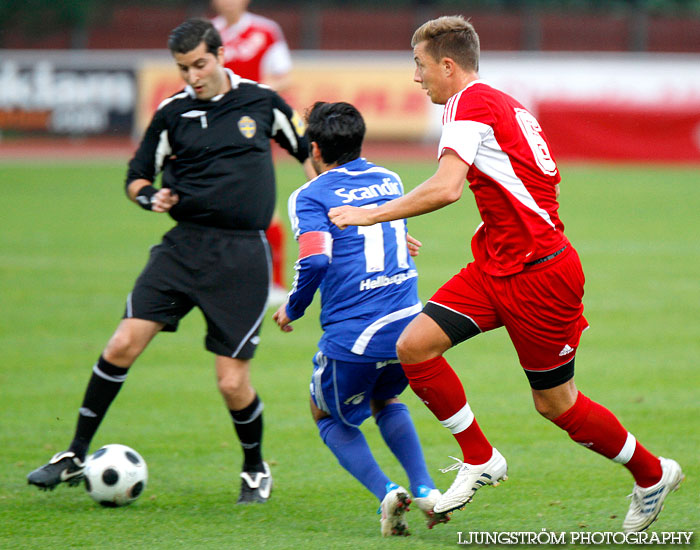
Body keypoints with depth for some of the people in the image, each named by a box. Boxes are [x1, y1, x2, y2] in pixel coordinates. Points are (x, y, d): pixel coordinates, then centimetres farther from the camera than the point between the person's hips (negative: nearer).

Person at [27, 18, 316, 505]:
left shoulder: (261, 102, 3)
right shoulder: (172, 113, 5)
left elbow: (308, 150, 17)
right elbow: (137, 176, 14)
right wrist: (149, 197, -7)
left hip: (243, 258, -2)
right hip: (185, 245, 2)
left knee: (233, 382, -6)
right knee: (124, 343, -11)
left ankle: (256, 469, 22)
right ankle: (76, 456, 1)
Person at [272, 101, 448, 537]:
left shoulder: (311, 196, -3)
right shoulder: (390, 181, 14)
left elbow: (314, 262, -16)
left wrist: (292, 310, -1)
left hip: (353, 337, -5)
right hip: (409, 325, 5)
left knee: (329, 415, 21)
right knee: (385, 400, 33)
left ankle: (386, 492, -2)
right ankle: (425, 489, 12)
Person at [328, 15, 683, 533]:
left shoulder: (470, 103, -14)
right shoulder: (505, 105, 14)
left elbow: (445, 188, -27)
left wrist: (371, 214, -19)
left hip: (538, 274, -9)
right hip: (495, 267, 9)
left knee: (556, 403, 4)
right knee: (415, 344, -5)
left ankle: (652, 474, 24)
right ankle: (479, 459, 6)